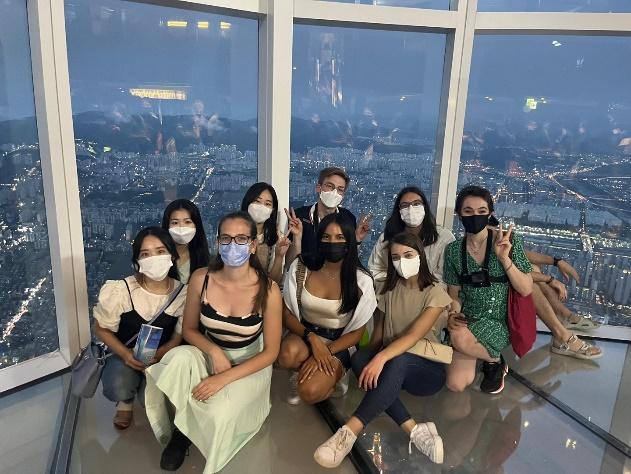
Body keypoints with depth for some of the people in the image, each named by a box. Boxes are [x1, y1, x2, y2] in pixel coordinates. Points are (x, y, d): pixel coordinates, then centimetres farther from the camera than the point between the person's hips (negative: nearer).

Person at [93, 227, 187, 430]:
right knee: (118, 389, -30)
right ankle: (125, 400, 11)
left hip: (161, 357, 0)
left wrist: (156, 356, -25)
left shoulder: (183, 293, -14)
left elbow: (179, 337, -5)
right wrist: (125, 354, -21)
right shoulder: (120, 290, -18)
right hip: (124, 354, 0)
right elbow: (101, 329, -4)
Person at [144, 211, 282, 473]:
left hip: (249, 364, -2)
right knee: (180, 358, -31)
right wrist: (214, 352, -21)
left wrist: (224, 379, -23)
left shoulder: (268, 290, -21)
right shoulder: (201, 278, -15)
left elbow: (270, 352, -14)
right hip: (208, 354, 2)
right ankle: (180, 431, -5)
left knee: (218, 414, -29)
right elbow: (189, 329, -1)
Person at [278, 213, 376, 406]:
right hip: (304, 334, 2)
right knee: (288, 354, -34)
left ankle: (333, 377, 9)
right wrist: (312, 338, -21)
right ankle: (303, 372, 2)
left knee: (309, 392, -27)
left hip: (338, 344, -2)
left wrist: (326, 353, -20)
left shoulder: (361, 280, -13)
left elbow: (356, 333, -7)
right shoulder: (301, 268, -9)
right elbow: (287, 315, -3)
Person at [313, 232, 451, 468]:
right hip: (393, 367, 5)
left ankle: (350, 431, -43)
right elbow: (378, 334, 7)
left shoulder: (435, 292, -10)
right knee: (359, 358, -29)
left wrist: (381, 358, -39)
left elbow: (414, 335, -24)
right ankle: (414, 430, -36)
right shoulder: (389, 290, 6)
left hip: (428, 369, -4)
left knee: (398, 360, -39)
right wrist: (372, 360, -12)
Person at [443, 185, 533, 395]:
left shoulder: (508, 240, -9)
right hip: (468, 322, 3)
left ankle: (495, 361, 2)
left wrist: (504, 259, -24)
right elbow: (454, 293, 7)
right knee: (455, 384, -10)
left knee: (459, 337, -32)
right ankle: (480, 352, 22)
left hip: (501, 321, -3)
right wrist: (453, 314, -14)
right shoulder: (453, 250, -1)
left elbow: (526, 289, -11)